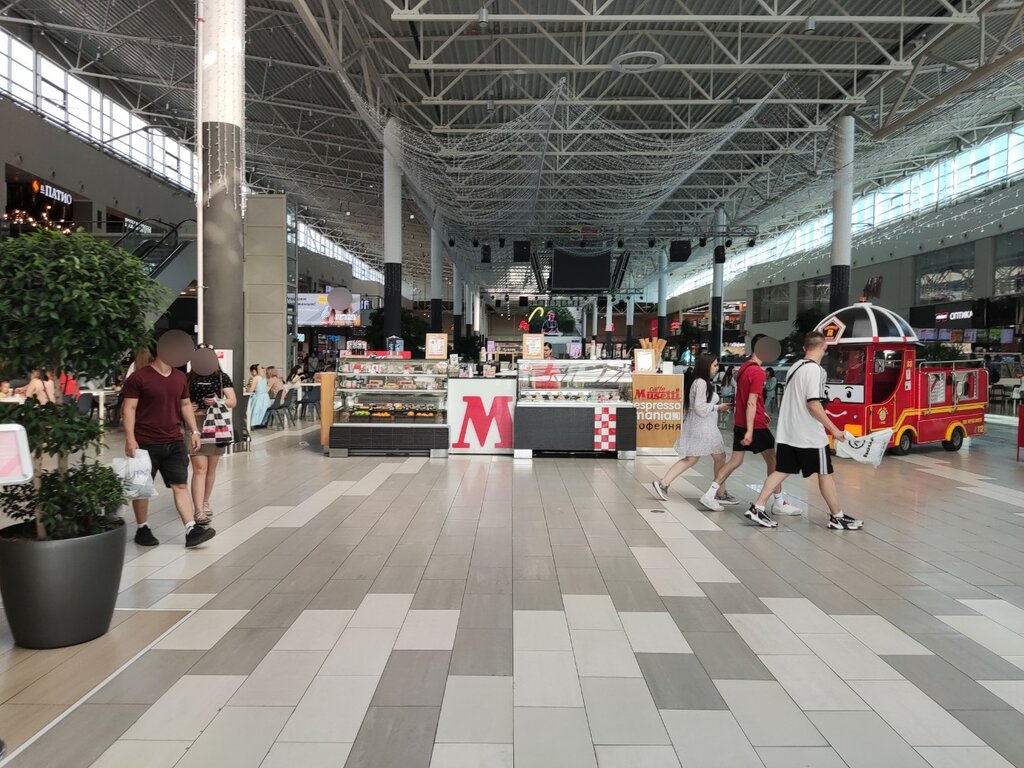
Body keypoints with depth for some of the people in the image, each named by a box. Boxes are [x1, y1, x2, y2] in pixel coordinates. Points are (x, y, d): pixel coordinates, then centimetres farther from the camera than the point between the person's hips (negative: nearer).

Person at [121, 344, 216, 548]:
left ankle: (191, 530, -3)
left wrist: (194, 431, 11)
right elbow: (128, 408, -11)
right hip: (146, 444, -5)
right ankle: (142, 529, 24)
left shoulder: (180, 377, 9)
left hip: (175, 443, 5)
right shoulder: (139, 377, -9)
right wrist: (130, 439, -17)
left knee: (181, 485, 0)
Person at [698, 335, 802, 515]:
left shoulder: (744, 367, 10)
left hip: (740, 423, 9)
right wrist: (750, 431, -23)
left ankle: (711, 494, 8)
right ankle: (779, 503, 9)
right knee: (773, 460, 4)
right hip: (755, 425, -8)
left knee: (735, 461, 12)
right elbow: (751, 403, -21)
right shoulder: (758, 372, -16)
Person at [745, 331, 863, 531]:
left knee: (781, 471, 8)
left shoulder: (795, 367, 11)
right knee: (825, 473, 6)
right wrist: (833, 428, -16)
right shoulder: (814, 369, -15)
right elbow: (813, 404, -21)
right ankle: (838, 517, 18)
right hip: (810, 435, -7)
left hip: (788, 433, 8)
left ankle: (757, 508, 3)